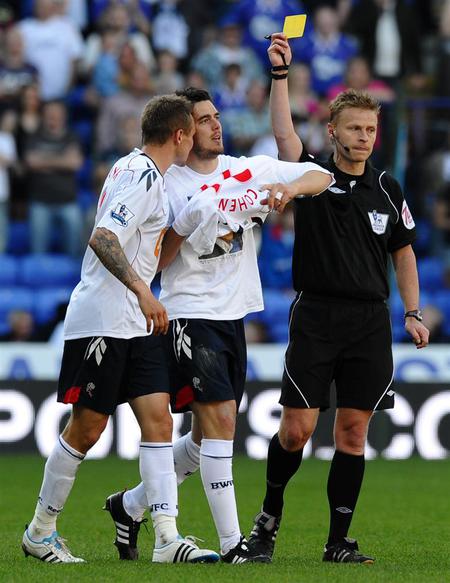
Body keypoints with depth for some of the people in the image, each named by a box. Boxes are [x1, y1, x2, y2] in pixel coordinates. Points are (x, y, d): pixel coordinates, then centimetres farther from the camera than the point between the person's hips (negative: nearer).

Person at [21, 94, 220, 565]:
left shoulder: (133, 168, 14)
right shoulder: (144, 177, -15)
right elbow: (102, 239, -26)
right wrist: (142, 291, -31)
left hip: (135, 325, 9)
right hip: (101, 321, -9)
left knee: (158, 419, -1)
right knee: (87, 427, -1)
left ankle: (167, 538, -7)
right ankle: (40, 532, 14)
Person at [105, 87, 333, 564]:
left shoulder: (249, 170, 7)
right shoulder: (168, 184, -5)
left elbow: (320, 176, 7)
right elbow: (155, 261, -6)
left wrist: (289, 188, -13)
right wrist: (185, 224, -21)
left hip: (234, 315, 6)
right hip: (191, 314, -6)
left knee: (207, 438, 11)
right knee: (221, 419, -16)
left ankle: (132, 505, 28)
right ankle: (231, 543, -15)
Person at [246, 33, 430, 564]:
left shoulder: (386, 189, 9)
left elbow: (403, 252, 16)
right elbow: (284, 132, -16)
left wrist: (412, 313, 7)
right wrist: (280, 73, -23)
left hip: (370, 321, 3)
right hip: (315, 316, -3)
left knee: (353, 430, 2)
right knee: (297, 428, -6)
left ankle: (339, 541, 7)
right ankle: (269, 515, 19)